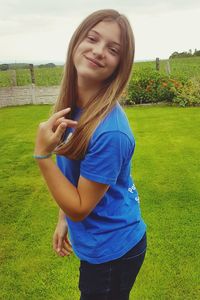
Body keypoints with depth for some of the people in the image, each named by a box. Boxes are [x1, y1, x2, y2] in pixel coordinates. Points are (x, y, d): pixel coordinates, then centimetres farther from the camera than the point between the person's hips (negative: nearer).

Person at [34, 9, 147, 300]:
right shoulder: (73, 106, -8)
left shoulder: (109, 131, -33)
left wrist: (42, 154, -28)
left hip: (111, 250, -7)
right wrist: (63, 220, 8)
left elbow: (79, 208, -22)